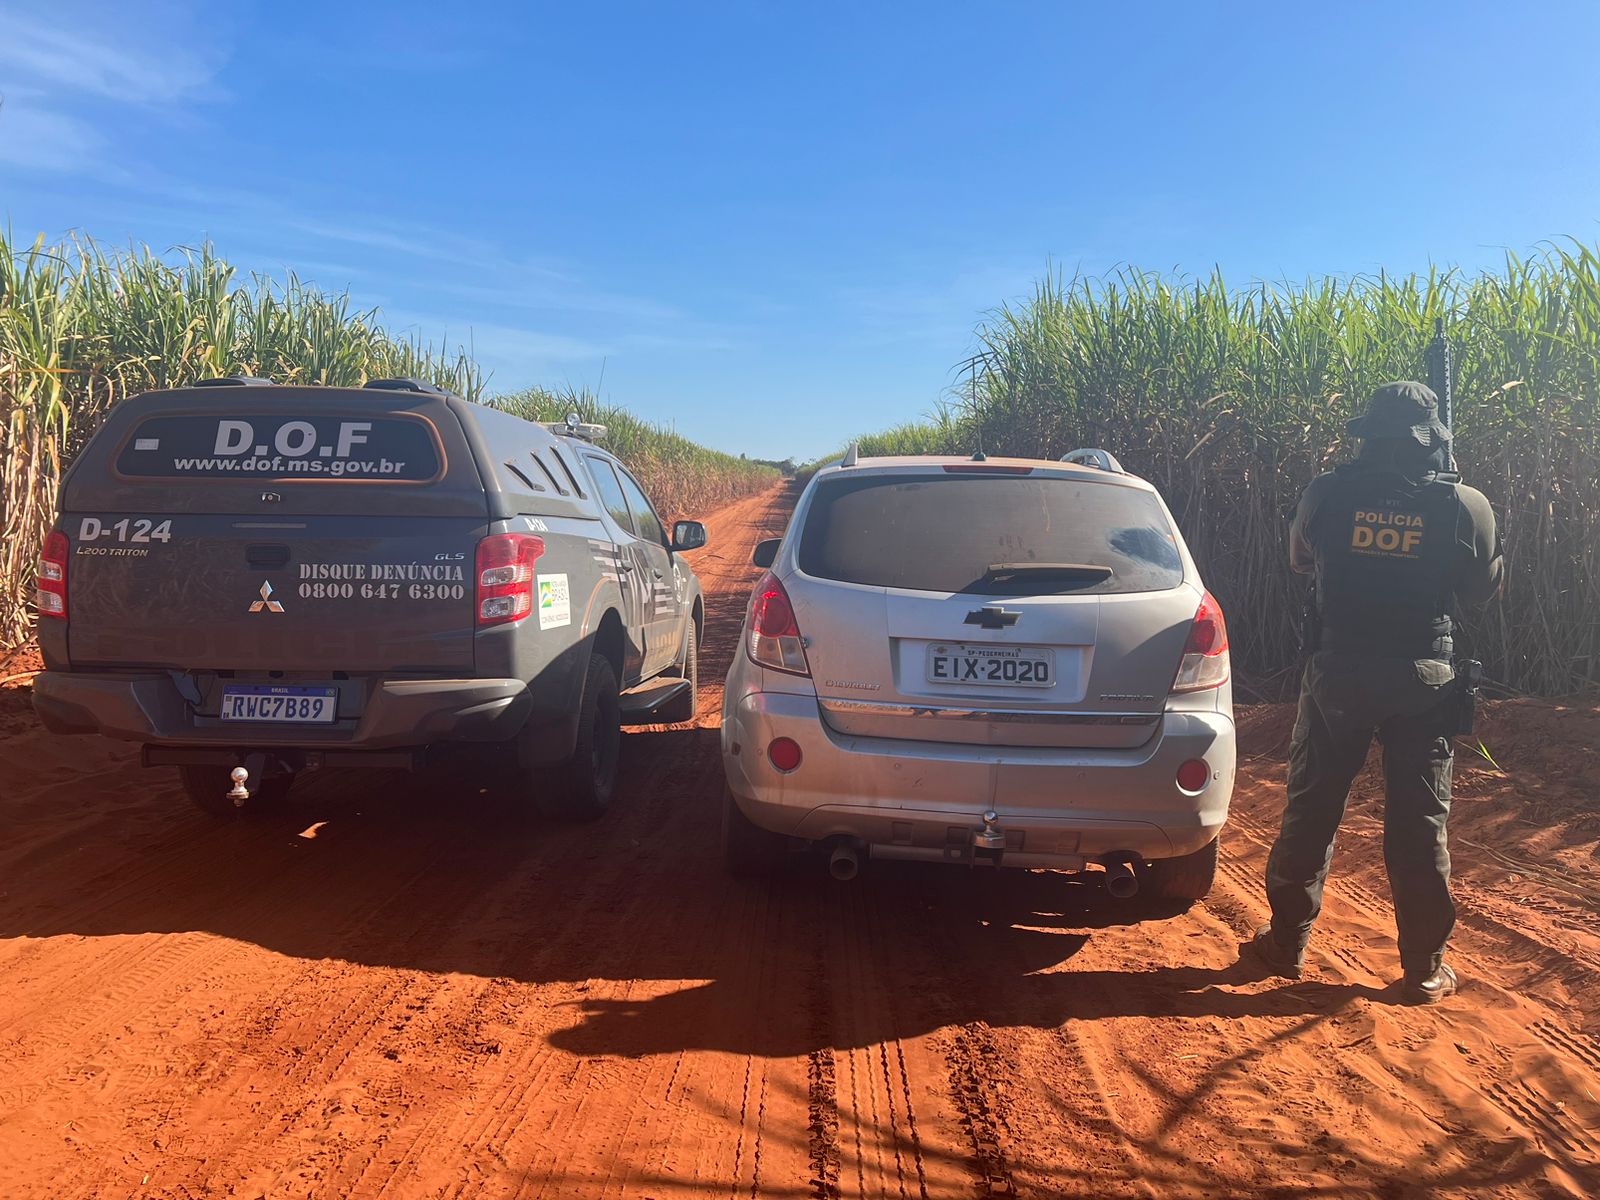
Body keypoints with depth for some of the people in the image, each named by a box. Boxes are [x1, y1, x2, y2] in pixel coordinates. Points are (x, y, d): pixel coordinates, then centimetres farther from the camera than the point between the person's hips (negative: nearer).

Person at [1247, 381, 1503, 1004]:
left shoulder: (1327, 494, -7)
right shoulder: (1465, 506, -8)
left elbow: (1300, 560, 12)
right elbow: (1483, 588, 7)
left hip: (1337, 672, 1)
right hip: (1423, 680, 0)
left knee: (1310, 808, 12)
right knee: (1419, 823, 8)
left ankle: (1287, 943, 22)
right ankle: (1424, 968, 16)